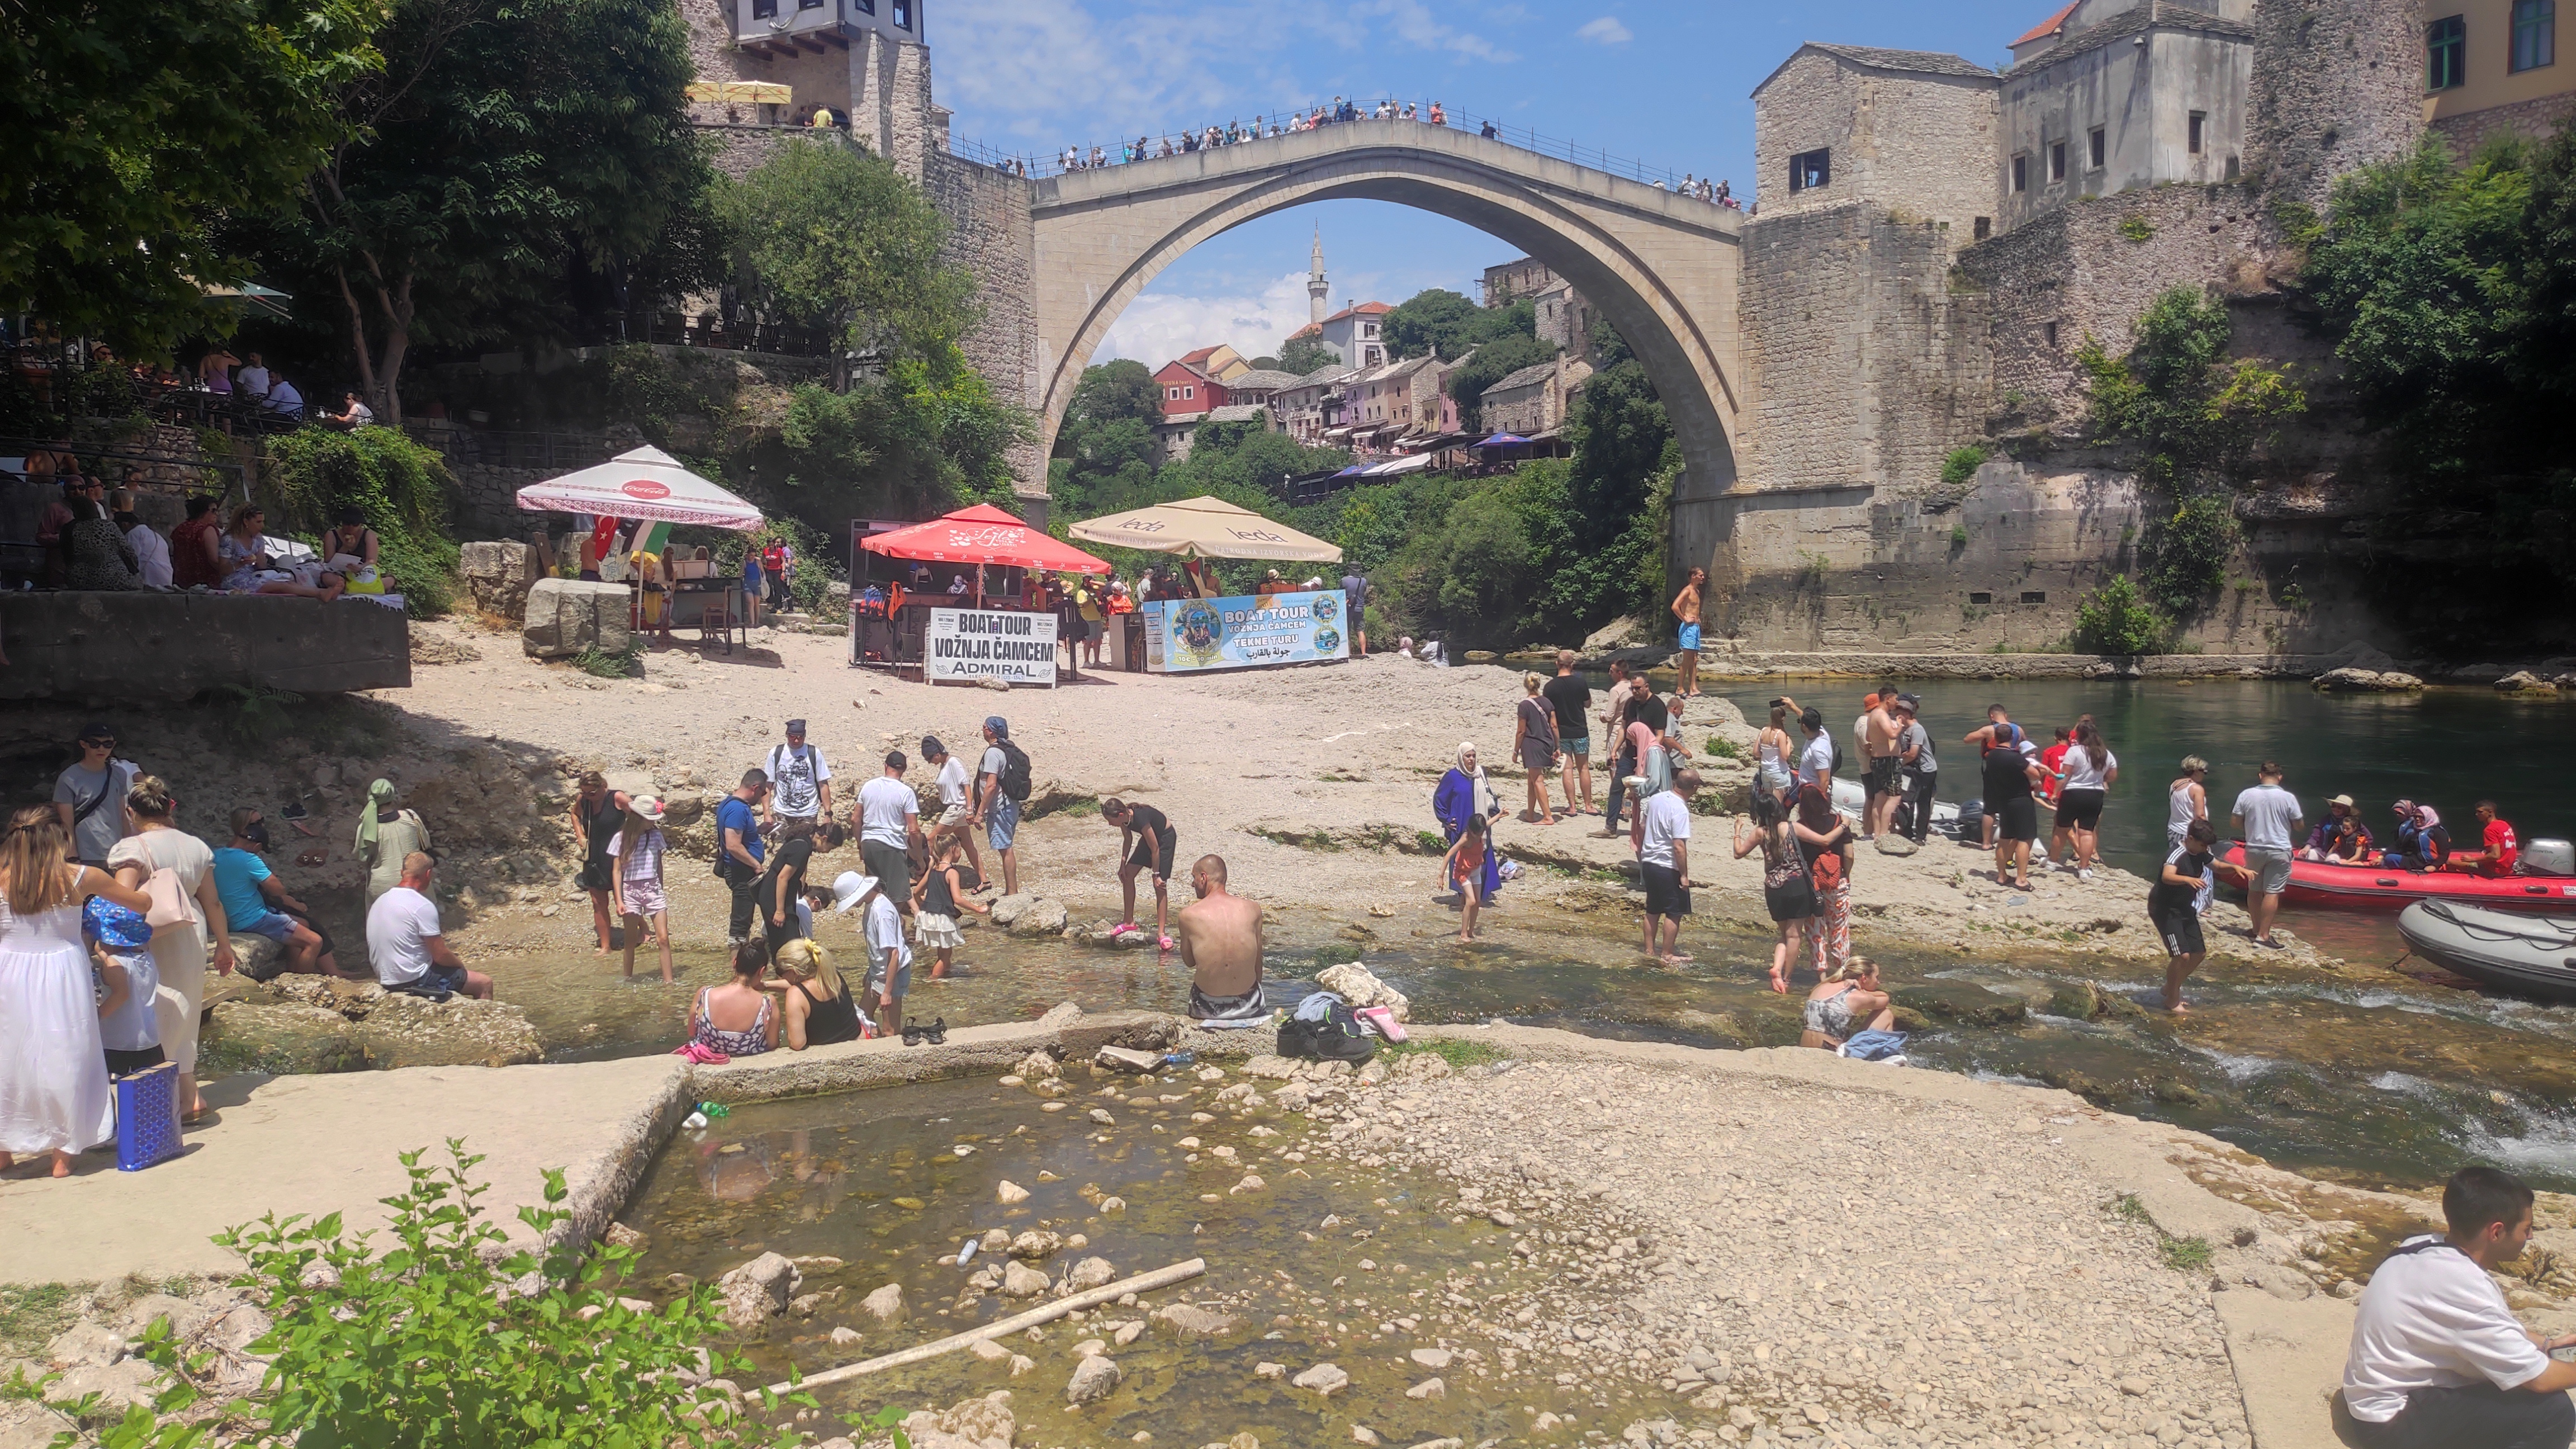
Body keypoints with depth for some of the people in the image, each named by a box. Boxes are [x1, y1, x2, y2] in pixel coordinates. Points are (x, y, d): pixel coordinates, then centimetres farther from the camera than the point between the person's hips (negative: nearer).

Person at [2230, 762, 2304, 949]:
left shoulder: (2247, 795, -4)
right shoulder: (2288, 798, -10)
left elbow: (2234, 823, 0)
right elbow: (2299, 825, -2)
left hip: (2254, 849, 3)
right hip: (2279, 851, -3)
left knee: (2254, 890, 16)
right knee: (2272, 893, -4)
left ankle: (2257, 929, 25)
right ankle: (2263, 935, -8)